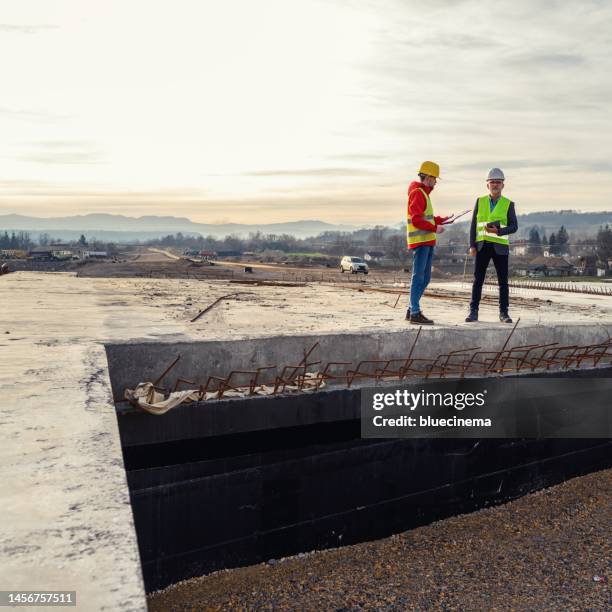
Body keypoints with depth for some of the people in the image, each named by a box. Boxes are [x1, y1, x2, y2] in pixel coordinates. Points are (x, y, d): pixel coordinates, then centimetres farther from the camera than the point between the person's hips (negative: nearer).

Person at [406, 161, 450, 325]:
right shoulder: (417, 193, -11)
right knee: (418, 278, -8)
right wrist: (435, 228, -15)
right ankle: (415, 314, -6)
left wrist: (440, 219, 16)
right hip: (420, 241, -10)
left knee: (425, 278, 12)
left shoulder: (423, 193, 21)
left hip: (427, 242, 10)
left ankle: (412, 310, 18)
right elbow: (416, 220, -19)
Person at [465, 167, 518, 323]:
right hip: (482, 246, 1)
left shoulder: (508, 204, 2)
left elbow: (514, 227, -2)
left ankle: (504, 313, 10)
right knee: (478, 280, 1)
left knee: (503, 281, 2)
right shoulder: (480, 201, 6)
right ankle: (473, 312, 7)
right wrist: (472, 245, -4)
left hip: (500, 246, -1)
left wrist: (498, 231, -20)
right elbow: (473, 225, 5)